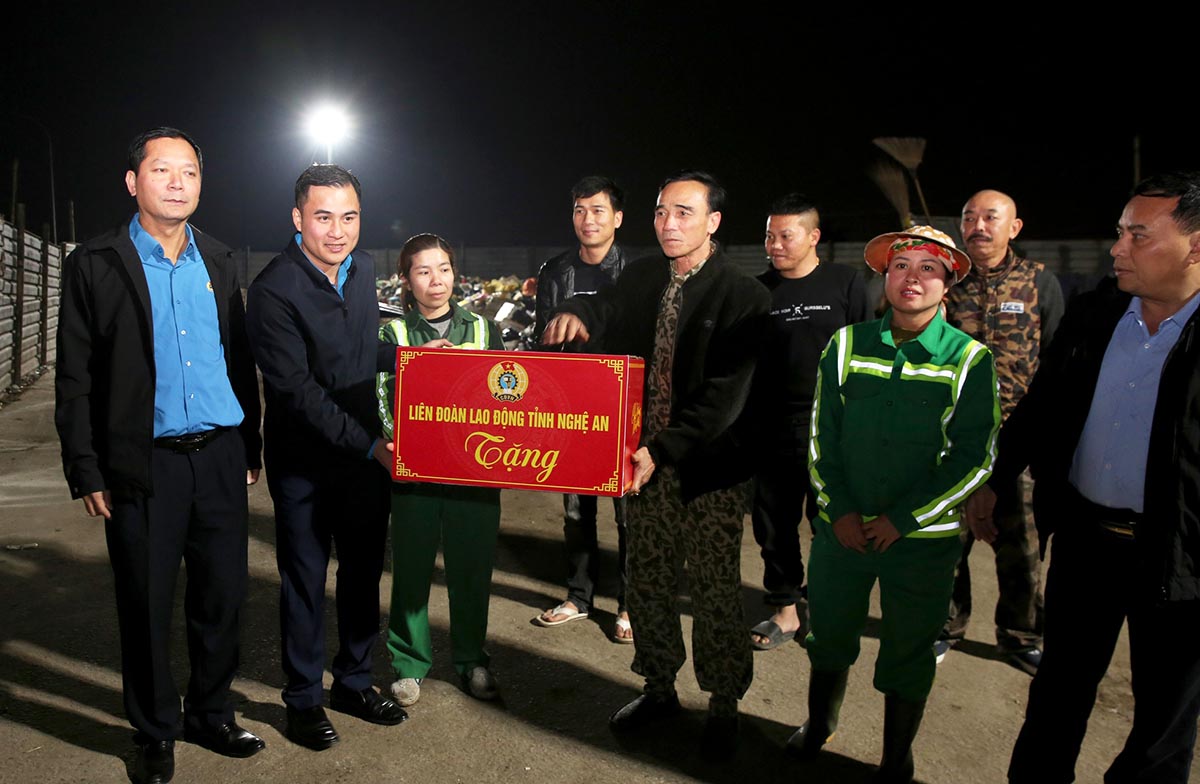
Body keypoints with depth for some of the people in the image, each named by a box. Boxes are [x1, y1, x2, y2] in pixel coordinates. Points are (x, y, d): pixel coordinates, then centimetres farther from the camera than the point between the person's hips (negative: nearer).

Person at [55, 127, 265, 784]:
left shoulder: (218, 262, 11)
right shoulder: (95, 265, -1)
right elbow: (75, 378, -2)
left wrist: (250, 447, 10)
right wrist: (86, 471, -6)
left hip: (220, 457, 4)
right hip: (144, 465, -3)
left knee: (222, 596, 11)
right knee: (147, 607, 8)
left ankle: (210, 715, 32)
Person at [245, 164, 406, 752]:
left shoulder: (361, 268, 4)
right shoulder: (274, 289, -19)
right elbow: (297, 390, -22)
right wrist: (370, 446, -23)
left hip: (367, 450, 6)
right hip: (304, 460, -6)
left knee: (364, 570, 14)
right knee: (306, 579, 7)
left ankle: (353, 682, 33)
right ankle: (302, 698, 26)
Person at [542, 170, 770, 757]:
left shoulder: (744, 297, -11)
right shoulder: (642, 276, 7)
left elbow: (725, 396, -17)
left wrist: (663, 450, -23)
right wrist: (577, 312, -20)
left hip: (707, 467, -5)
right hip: (643, 457, 5)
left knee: (715, 589, 6)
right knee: (646, 579, 15)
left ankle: (724, 704, 27)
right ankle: (659, 688, 35)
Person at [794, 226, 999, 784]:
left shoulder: (971, 360, -6)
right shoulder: (846, 345, 0)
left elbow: (974, 456, -8)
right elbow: (822, 434, 4)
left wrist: (901, 520, -12)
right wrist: (840, 509, -6)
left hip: (924, 537, -2)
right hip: (842, 528, 2)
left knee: (908, 654, 12)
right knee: (829, 634, 17)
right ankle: (819, 725, 44)